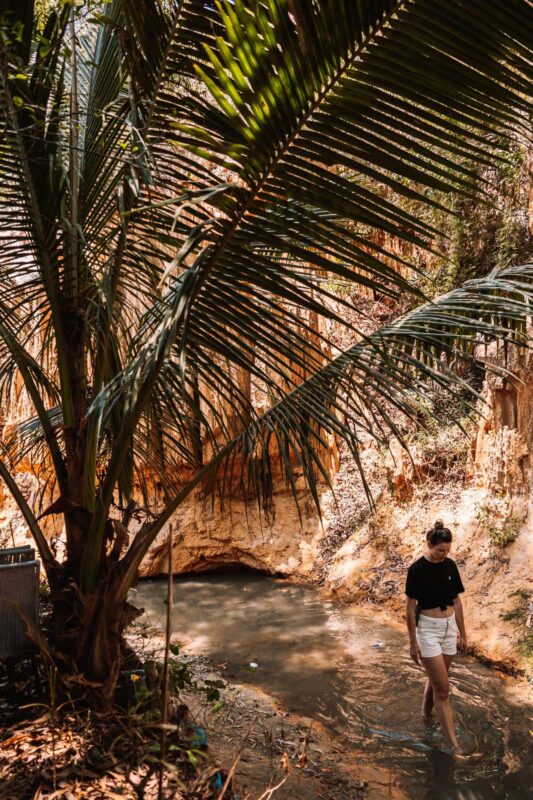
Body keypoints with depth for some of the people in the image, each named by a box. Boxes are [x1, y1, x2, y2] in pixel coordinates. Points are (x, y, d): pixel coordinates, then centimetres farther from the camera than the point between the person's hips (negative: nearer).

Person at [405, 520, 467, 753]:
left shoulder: (450, 566, 0)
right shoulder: (417, 569, -16)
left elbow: (456, 601, 8)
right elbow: (410, 607, -11)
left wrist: (462, 634, 10)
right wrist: (413, 642, -10)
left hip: (449, 628, 5)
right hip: (428, 629, -5)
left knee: (436, 680, 19)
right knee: (443, 689, -4)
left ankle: (426, 713, 42)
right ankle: (454, 745, 2)